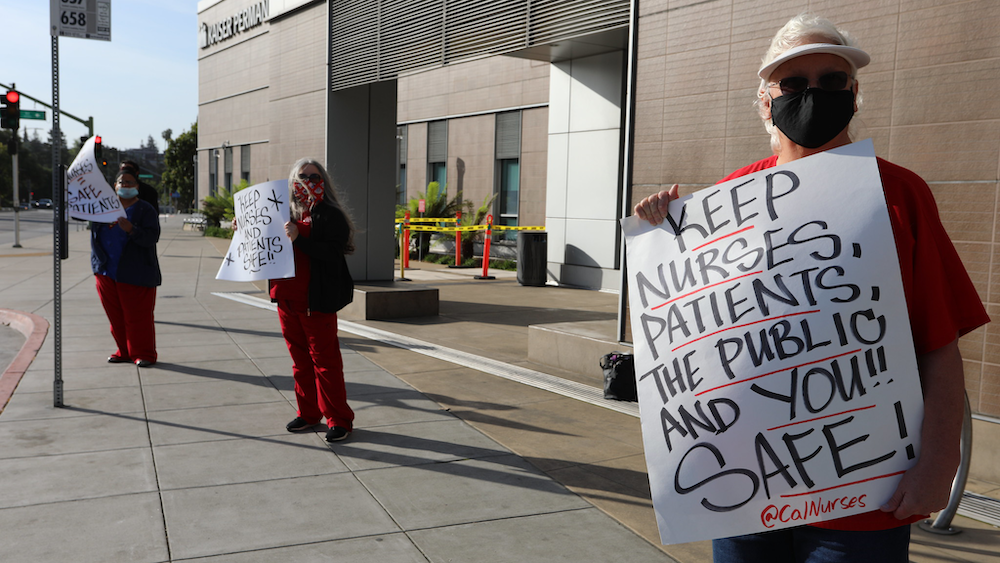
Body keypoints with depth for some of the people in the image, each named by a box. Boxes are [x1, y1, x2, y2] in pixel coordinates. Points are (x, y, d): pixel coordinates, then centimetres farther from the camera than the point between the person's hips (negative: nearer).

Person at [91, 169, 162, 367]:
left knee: (137, 315, -3)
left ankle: (143, 353, 7)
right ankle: (124, 351, 22)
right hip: (106, 272, 5)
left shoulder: (145, 210, -2)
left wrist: (131, 230, -27)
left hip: (134, 274, -5)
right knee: (115, 315, 10)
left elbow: (152, 237, -12)